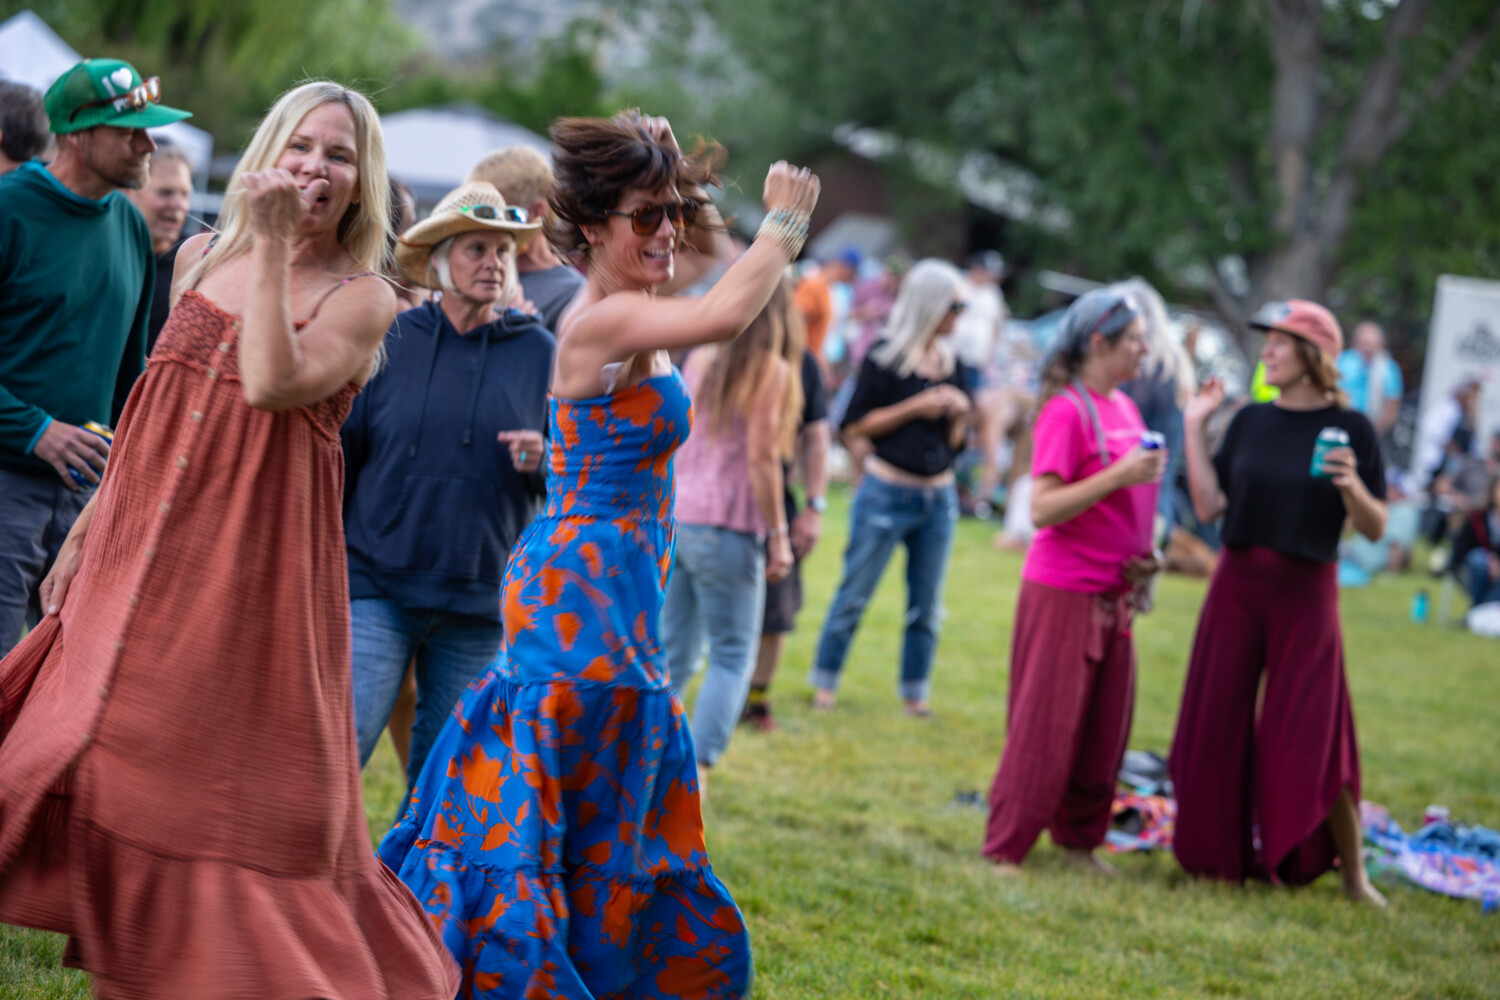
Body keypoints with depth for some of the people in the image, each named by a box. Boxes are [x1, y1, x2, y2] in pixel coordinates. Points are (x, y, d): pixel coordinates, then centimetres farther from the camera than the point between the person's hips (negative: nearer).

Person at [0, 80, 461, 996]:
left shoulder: (362, 300, -5)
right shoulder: (204, 257, 10)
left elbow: (272, 384, -24)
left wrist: (273, 250, -22)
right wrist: (85, 532, 18)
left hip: (253, 561, -5)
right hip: (146, 544, 5)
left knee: (224, 785, -2)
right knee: (100, 761, 8)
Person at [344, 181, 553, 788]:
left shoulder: (537, 350, 5)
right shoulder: (390, 340, 2)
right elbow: (343, 450, 8)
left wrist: (543, 459, -10)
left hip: (481, 600, 1)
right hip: (377, 583, -1)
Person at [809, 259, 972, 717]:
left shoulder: (950, 363, 9)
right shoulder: (885, 357, -8)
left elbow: (952, 441, 15)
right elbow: (856, 423, -11)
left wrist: (958, 416, -7)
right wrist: (916, 407, -16)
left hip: (938, 497, 5)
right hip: (887, 492, -5)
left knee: (926, 604, 8)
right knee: (855, 594, 2)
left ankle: (914, 690, 20)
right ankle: (825, 681, 15)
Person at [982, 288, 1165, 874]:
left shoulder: (1123, 407, 10)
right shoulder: (1066, 412, -14)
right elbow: (1042, 508, -19)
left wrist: (1145, 552, 10)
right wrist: (1118, 476, -25)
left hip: (1115, 592, 8)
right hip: (1064, 590, -8)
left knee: (1106, 727, 11)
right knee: (1045, 727, -2)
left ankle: (1079, 837, 25)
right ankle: (1005, 850, 7)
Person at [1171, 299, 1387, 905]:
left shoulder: (1349, 428, -4)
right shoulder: (1250, 422, 6)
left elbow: (1374, 529, -4)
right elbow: (1209, 507, 1)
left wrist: (1352, 486, -23)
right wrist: (1195, 427, -1)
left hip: (1305, 593, -4)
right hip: (1237, 586, 4)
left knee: (1311, 739, -4)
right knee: (1217, 725, 7)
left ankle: (1353, 873, 9)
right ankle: (1220, 855, 22)